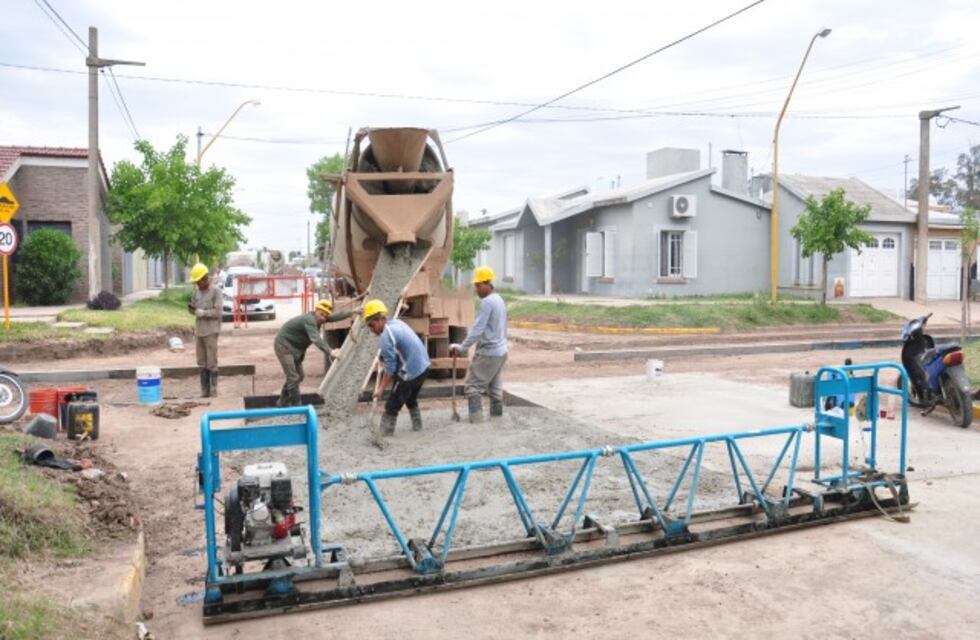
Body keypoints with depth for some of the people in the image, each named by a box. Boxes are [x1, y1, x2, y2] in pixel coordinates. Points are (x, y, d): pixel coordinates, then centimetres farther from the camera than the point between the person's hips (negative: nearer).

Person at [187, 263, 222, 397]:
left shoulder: (216, 291, -5)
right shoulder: (196, 291, 11)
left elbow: (217, 312, -10)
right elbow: (194, 309, 16)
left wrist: (203, 313, -16)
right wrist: (191, 308, -5)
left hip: (211, 332, -6)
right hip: (198, 331, 6)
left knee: (212, 363, -3)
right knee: (202, 363, 9)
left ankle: (213, 392, 2)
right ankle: (204, 392, 15)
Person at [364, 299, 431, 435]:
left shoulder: (386, 336, -18)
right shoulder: (397, 322, 8)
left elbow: (390, 367, -17)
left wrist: (381, 388, -11)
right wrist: (383, 357, 15)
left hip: (411, 373, -9)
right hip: (424, 366, 9)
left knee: (392, 406, -3)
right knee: (411, 399, 30)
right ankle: (417, 427, 42)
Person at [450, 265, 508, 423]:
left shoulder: (487, 302, -16)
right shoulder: (499, 300, 13)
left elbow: (477, 330, -21)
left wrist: (462, 347, -17)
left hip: (488, 352, -9)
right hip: (501, 351, 9)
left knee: (473, 385, -4)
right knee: (495, 387, 12)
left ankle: (476, 420, -8)